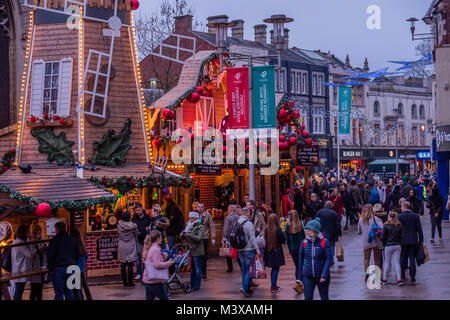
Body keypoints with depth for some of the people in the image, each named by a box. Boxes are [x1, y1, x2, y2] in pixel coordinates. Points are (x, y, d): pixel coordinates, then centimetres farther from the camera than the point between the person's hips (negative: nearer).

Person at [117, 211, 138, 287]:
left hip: (122, 246, 1)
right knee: (130, 265, 1)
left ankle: (124, 282, 8)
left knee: (123, 265, 7)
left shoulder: (119, 224, -6)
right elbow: (136, 235, 4)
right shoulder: (133, 225, -7)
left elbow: (118, 232, 8)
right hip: (131, 246, -1)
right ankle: (130, 282, 1)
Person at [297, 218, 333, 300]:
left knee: (324, 297, 13)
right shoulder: (304, 242, 0)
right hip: (307, 276, 2)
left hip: (321, 276, -2)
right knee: (308, 298, -3)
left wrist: (324, 275, -19)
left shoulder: (324, 242, -9)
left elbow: (329, 259, -11)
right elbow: (301, 260, 7)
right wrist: (300, 277, 9)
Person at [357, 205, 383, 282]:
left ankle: (367, 275, 0)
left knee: (366, 259, 9)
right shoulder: (375, 219, -10)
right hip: (375, 241, -2)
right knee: (376, 259, 10)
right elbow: (381, 227, -23)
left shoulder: (361, 220, 0)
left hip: (365, 243, 2)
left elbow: (359, 232, 9)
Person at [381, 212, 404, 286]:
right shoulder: (399, 226, -1)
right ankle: (399, 279, -4)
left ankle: (384, 279, 16)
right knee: (397, 262, 5)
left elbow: (383, 237, -6)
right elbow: (401, 236, 4)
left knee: (387, 262, 9)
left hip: (389, 246, -3)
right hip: (397, 246, 3)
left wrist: (384, 243, 11)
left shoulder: (386, 226, -12)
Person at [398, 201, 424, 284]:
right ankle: (412, 278, -2)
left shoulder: (399, 216, -7)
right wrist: (421, 240, 7)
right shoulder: (416, 216, -1)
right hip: (413, 241, 1)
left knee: (403, 259, 13)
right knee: (412, 259, 2)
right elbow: (419, 229, 0)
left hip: (403, 241, -1)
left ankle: (402, 276, 20)